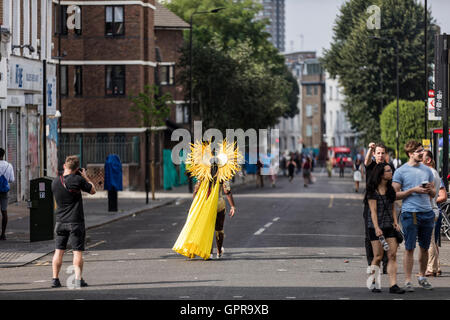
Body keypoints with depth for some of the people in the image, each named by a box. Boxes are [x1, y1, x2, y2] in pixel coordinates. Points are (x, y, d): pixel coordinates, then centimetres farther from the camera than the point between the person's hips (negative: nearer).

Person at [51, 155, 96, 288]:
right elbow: (93, 191, 0)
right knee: (77, 251, 0)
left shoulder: (55, 182, 2)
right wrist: (85, 177, 12)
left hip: (60, 221, 4)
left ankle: (55, 279, 9)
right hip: (76, 222, -4)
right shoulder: (78, 180, -13)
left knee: (59, 251, 9)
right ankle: (78, 279, -4)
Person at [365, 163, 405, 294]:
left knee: (392, 255, -5)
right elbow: (373, 211, -10)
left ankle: (393, 285, -8)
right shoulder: (373, 191, -6)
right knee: (378, 256, -4)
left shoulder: (390, 189, 13)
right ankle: (373, 284, 11)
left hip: (389, 226, 6)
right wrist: (376, 228, -18)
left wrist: (395, 222, 4)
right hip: (376, 226, -6)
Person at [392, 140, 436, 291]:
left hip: (427, 212, 5)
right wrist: (413, 190, -14)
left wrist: (430, 189, -3)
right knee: (409, 248, -5)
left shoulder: (427, 170, 14)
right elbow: (395, 194, -5)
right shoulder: (401, 171, -1)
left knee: (425, 248, 11)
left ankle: (422, 277, 24)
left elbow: (433, 194, 20)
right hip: (410, 213, -5)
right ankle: (408, 281, -2)